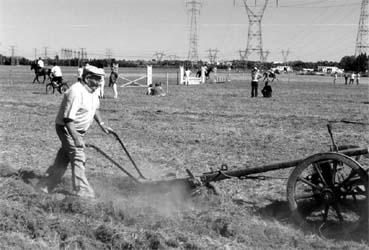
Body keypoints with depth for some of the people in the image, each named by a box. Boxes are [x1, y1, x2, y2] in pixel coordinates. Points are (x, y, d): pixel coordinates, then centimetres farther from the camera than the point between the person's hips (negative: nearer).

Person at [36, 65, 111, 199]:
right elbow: (67, 118, -31)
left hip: (78, 130, 10)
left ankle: (45, 185, 27)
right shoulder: (76, 92, -28)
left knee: (63, 158, 15)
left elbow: (94, 108, 22)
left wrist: (101, 124, 16)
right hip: (67, 129, -10)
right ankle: (81, 191, -2)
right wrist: (76, 138, -35)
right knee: (78, 157, -10)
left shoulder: (92, 90, 2)